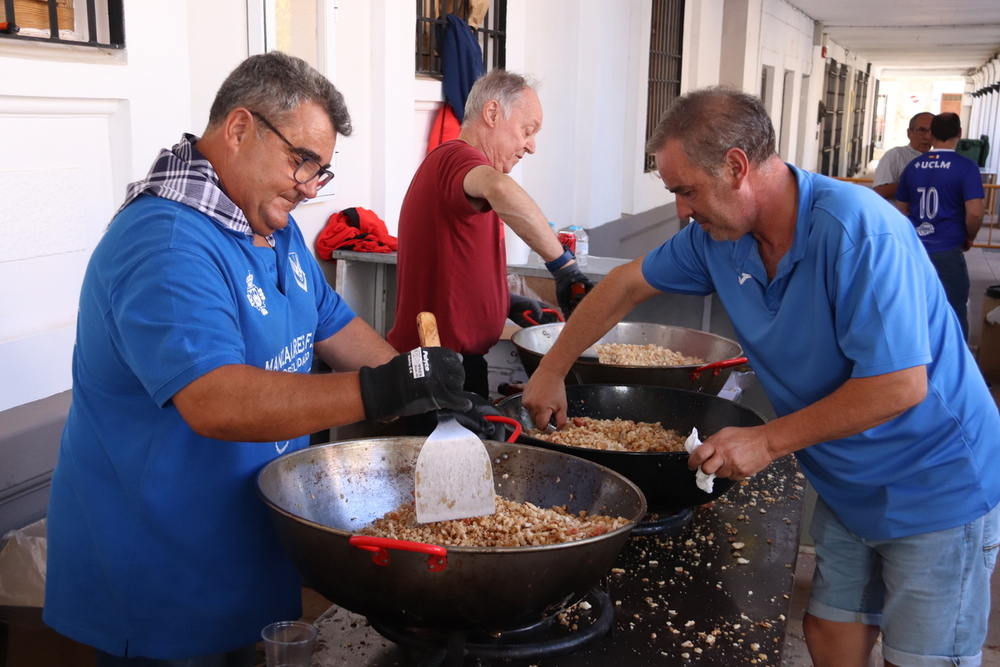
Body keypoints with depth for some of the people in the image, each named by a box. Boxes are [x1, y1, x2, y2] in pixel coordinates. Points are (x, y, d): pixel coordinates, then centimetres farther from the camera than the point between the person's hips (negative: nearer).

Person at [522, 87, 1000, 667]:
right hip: (848, 487, 7)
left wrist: (768, 441, -23)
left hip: (937, 492, -6)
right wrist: (551, 372, 8)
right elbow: (629, 284, 8)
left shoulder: (858, 232, -29)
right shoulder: (718, 235, -6)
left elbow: (900, 384, -30)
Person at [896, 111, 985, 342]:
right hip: (947, 251, -5)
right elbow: (974, 212, -15)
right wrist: (969, 238, 3)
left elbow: (901, 211, 14)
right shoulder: (966, 167, -8)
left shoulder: (913, 166, 7)